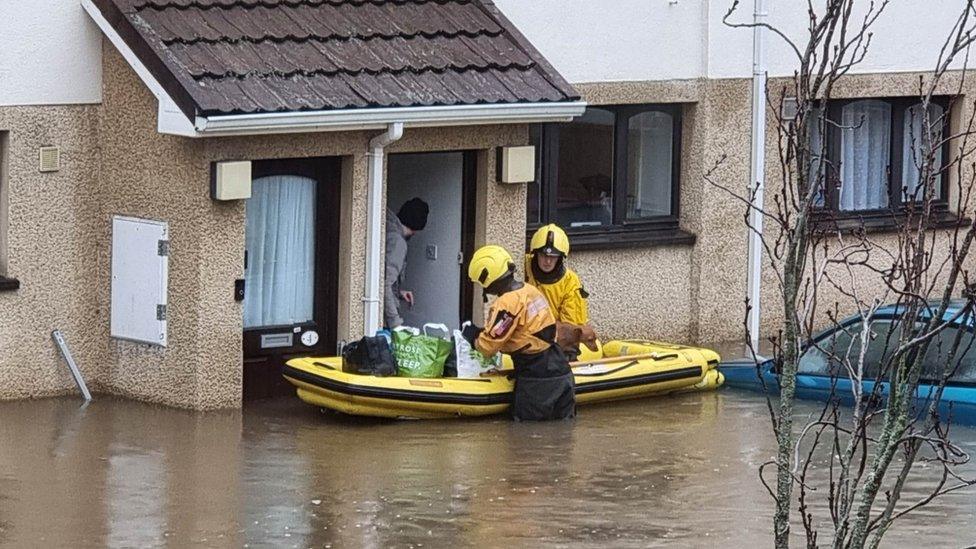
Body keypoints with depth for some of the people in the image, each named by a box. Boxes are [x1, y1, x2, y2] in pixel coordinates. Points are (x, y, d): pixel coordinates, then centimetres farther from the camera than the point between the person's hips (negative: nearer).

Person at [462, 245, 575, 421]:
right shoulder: (531, 290, 11)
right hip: (562, 372, 8)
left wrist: (473, 337, 8)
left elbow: (488, 347, -13)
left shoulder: (507, 303, -16)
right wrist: (482, 332, 17)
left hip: (537, 381, -8)